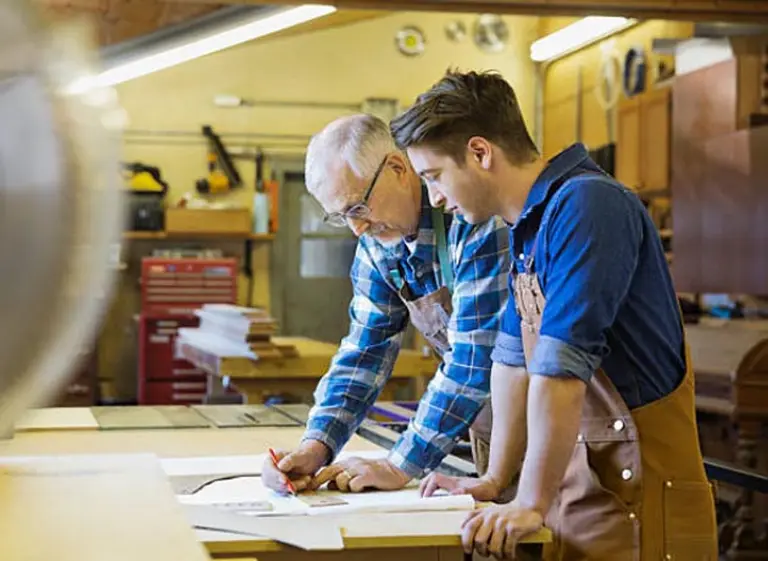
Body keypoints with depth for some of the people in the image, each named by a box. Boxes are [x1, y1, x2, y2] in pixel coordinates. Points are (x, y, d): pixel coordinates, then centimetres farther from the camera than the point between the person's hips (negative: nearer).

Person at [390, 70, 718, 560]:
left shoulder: (586, 206, -19)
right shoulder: (529, 223, 10)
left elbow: (561, 368, -24)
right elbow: (515, 358, 13)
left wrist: (530, 505, -21)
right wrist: (496, 479, 12)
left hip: (640, 504, -8)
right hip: (578, 493, 8)